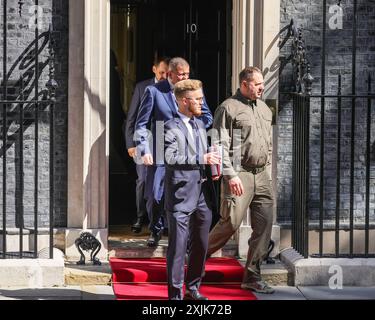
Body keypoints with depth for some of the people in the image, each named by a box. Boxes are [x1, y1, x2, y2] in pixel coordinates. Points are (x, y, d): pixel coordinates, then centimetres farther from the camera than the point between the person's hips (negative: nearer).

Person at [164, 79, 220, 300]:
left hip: (202, 193, 8)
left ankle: (193, 289, 27)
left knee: (201, 244, 13)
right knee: (178, 246, -4)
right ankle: (175, 294, 3)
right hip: (181, 195, -8)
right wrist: (202, 159, -20)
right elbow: (170, 157, -20)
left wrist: (213, 162, 7)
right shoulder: (171, 127, -8)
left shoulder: (200, 124, 18)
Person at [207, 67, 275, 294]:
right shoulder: (229, 108, -5)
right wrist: (231, 175, -17)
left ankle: (252, 277, 9)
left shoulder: (265, 109, 17)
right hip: (239, 174, -7)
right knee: (230, 223, -8)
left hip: (262, 175, 7)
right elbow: (221, 146, -11)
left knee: (264, 226, 2)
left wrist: (268, 175, 18)